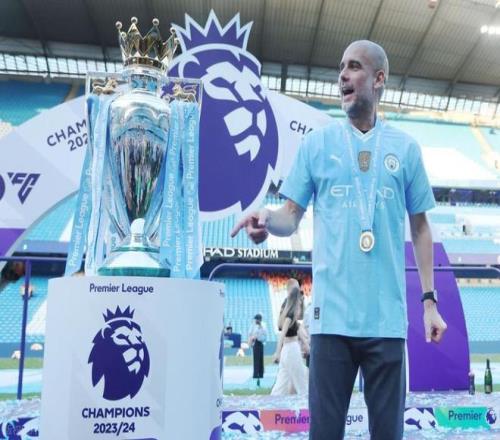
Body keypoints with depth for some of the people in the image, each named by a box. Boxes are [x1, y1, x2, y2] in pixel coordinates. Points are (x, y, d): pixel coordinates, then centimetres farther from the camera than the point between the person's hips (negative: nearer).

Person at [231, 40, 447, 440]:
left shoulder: (406, 148, 9)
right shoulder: (316, 143, 7)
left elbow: (420, 227, 12)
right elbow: (292, 216, 5)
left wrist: (429, 300, 7)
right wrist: (269, 220, -19)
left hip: (387, 316, 1)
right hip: (333, 313, -1)